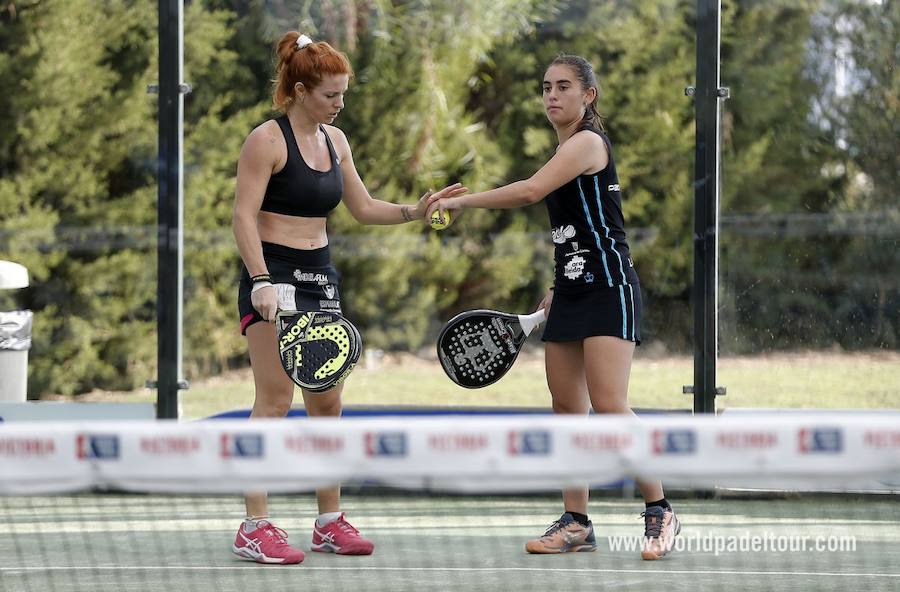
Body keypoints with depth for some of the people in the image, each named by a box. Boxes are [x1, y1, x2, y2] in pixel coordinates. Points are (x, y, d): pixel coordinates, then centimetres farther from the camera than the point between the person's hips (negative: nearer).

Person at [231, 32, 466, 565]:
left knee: (327, 402, 9)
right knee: (275, 400, -12)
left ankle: (330, 521, 16)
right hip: (275, 275, -8)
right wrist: (260, 281, -25)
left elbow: (363, 208, 19)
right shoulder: (267, 140, -11)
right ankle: (255, 528, -11)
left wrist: (412, 212, 2)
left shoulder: (334, 140, 12)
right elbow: (244, 215, -15)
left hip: (320, 276, 8)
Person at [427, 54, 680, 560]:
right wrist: (558, 289, 21)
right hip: (573, 291, 9)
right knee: (567, 407, 5)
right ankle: (576, 523, 8)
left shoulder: (589, 142, -12)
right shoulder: (565, 151, 17)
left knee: (609, 404, -17)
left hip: (608, 288, -9)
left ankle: (660, 512, -10)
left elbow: (530, 191, -26)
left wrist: (460, 201, -22)